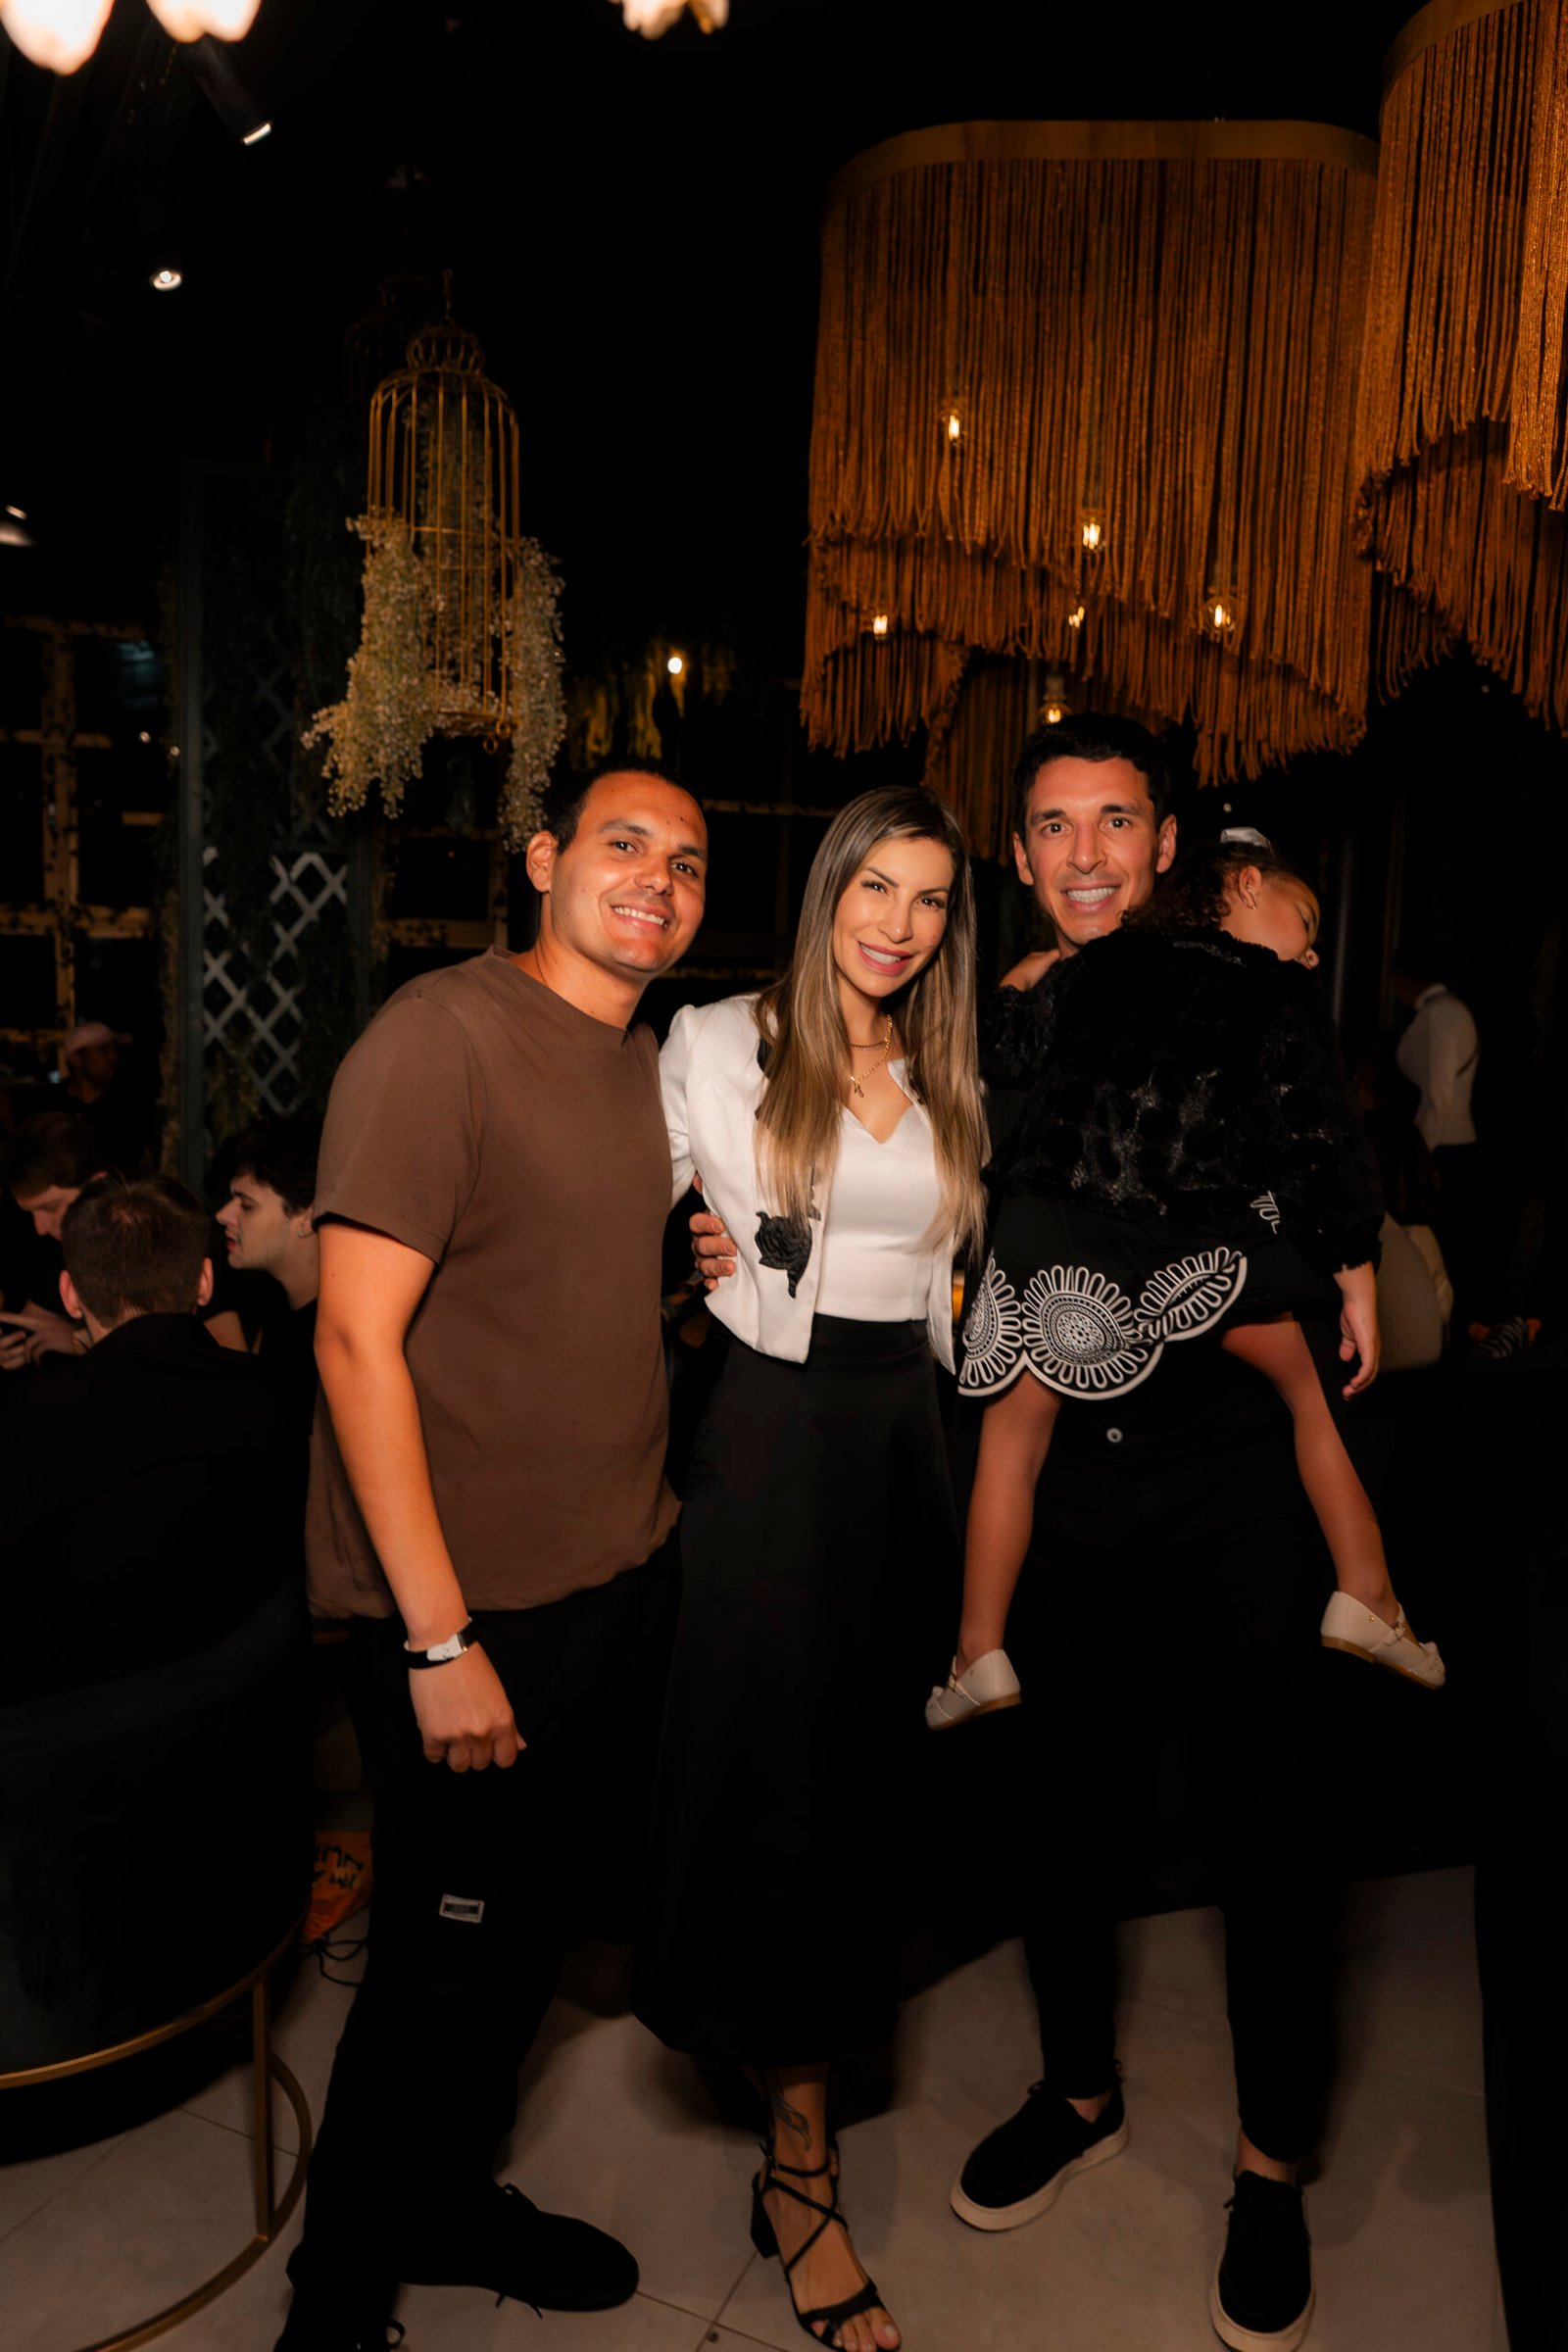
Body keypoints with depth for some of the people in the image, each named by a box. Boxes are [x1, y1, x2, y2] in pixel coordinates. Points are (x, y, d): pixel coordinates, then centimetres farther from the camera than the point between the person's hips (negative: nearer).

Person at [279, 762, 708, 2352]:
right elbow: (358, 1338, -20)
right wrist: (438, 1637, -21)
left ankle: (446, 2203, 45)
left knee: (550, 1919, 20)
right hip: (473, 1610, -8)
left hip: (623, 1583, 8)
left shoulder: (642, 1061, 10)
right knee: (450, 1964, 6)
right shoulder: (443, 1033, -15)